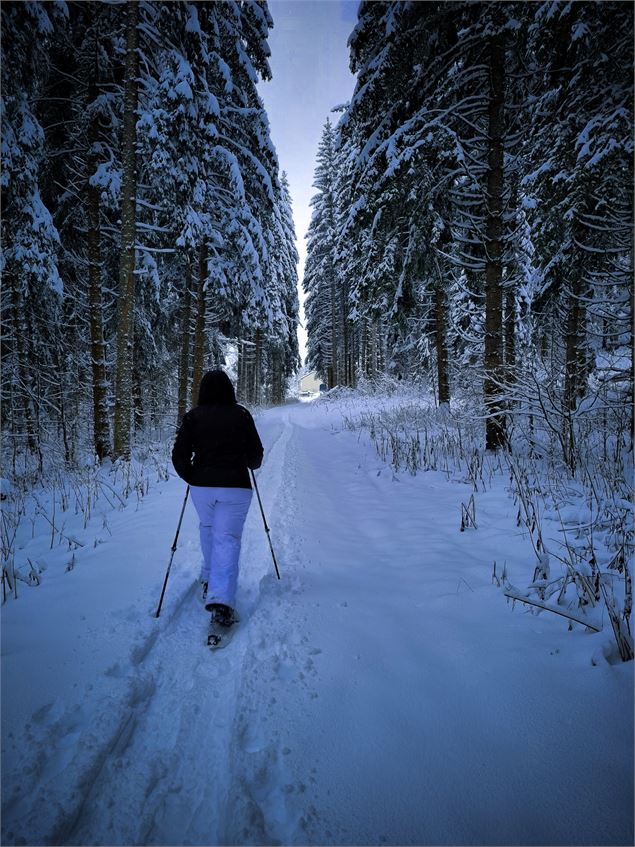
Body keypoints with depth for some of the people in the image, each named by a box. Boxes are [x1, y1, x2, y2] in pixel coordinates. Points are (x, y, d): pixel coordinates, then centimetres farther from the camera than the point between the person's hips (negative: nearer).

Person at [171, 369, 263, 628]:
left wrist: (190, 477, 15)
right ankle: (221, 598, -13)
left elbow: (179, 455, -4)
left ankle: (210, 577, 41)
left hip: (202, 486, 2)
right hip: (236, 487, -2)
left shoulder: (193, 416, -2)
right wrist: (251, 465, 25)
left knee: (207, 528, 25)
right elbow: (256, 454, 3)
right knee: (227, 538, 0)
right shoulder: (241, 415, -3)